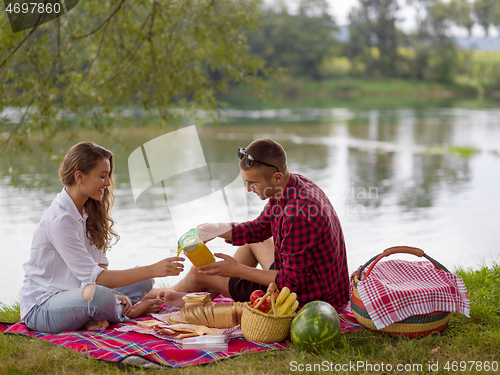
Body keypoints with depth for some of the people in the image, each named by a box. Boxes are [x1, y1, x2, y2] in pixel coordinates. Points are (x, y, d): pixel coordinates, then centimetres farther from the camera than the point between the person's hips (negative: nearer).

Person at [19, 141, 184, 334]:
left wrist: (113, 293, -16)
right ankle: (132, 310, -6)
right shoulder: (59, 219, -24)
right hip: (41, 308, -9)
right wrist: (152, 270, -28)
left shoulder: (88, 211, 5)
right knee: (99, 295, -38)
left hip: (72, 293, 9)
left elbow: (99, 264, 4)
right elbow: (93, 277, -27)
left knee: (143, 283, 8)